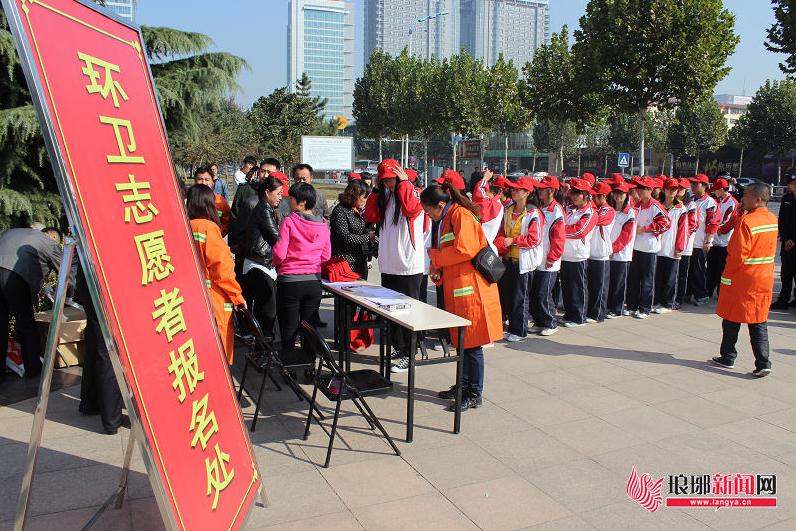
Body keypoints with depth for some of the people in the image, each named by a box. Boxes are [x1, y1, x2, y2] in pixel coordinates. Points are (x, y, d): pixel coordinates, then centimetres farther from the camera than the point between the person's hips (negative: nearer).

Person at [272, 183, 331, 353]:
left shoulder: (289, 222, -12)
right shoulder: (323, 225, 0)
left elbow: (279, 253, -15)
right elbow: (326, 256, 4)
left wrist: (277, 264, 6)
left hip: (290, 281, -4)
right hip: (314, 281, 4)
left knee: (288, 327, 7)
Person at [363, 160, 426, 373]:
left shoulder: (413, 193, -7)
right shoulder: (386, 197, 15)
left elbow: (411, 208, -28)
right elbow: (370, 216, 9)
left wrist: (403, 182, -16)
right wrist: (377, 189, 6)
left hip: (409, 267, -8)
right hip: (388, 265, 8)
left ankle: (408, 355, 6)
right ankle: (397, 348, 27)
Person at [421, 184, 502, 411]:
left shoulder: (461, 215, -11)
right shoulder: (446, 220, 20)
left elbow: (464, 250, -22)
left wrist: (435, 256, -9)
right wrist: (438, 269, 7)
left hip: (471, 289, -10)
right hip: (456, 289, 10)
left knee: (472, 343, -2)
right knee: (461, 341, 16)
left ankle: (475, 394, 6)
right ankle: (464, 385, 28)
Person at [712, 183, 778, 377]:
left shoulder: (746, 221, -19)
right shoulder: (773, 220, 5)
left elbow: (738, 254, -22)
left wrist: (730, 268, -2)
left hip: (740, 279, -6)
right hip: (764, 280, 6)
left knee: (731, 320, 9)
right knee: (759, 323, 10)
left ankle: (727, 358, 20)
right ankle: (763, 363, 4)